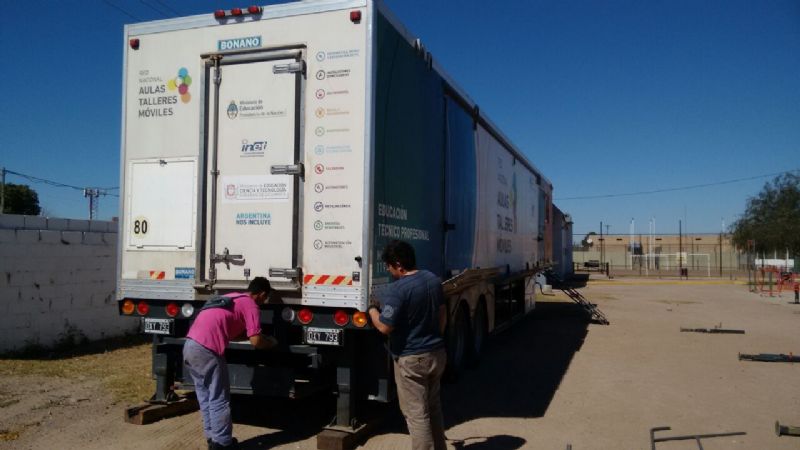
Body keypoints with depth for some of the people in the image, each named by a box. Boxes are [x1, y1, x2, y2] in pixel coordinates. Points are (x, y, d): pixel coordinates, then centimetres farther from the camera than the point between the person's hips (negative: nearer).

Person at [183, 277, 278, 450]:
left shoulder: (232, 297, 25)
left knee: (206, 398, 18)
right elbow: (256, 341, -7)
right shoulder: (250, 305, 0)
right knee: (219, 399, 3)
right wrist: (271, 342, 13)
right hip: (206, 350, -9)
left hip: (190, 346, 9)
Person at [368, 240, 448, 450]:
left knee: (417, 414, 3)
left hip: (411, 360, -8)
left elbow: (385, 327, -22)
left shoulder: (396, 290, -22)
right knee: (433, 407, 23)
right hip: (437, 354, 8)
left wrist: (372, 309, -4)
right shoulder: (433, 280, 3)